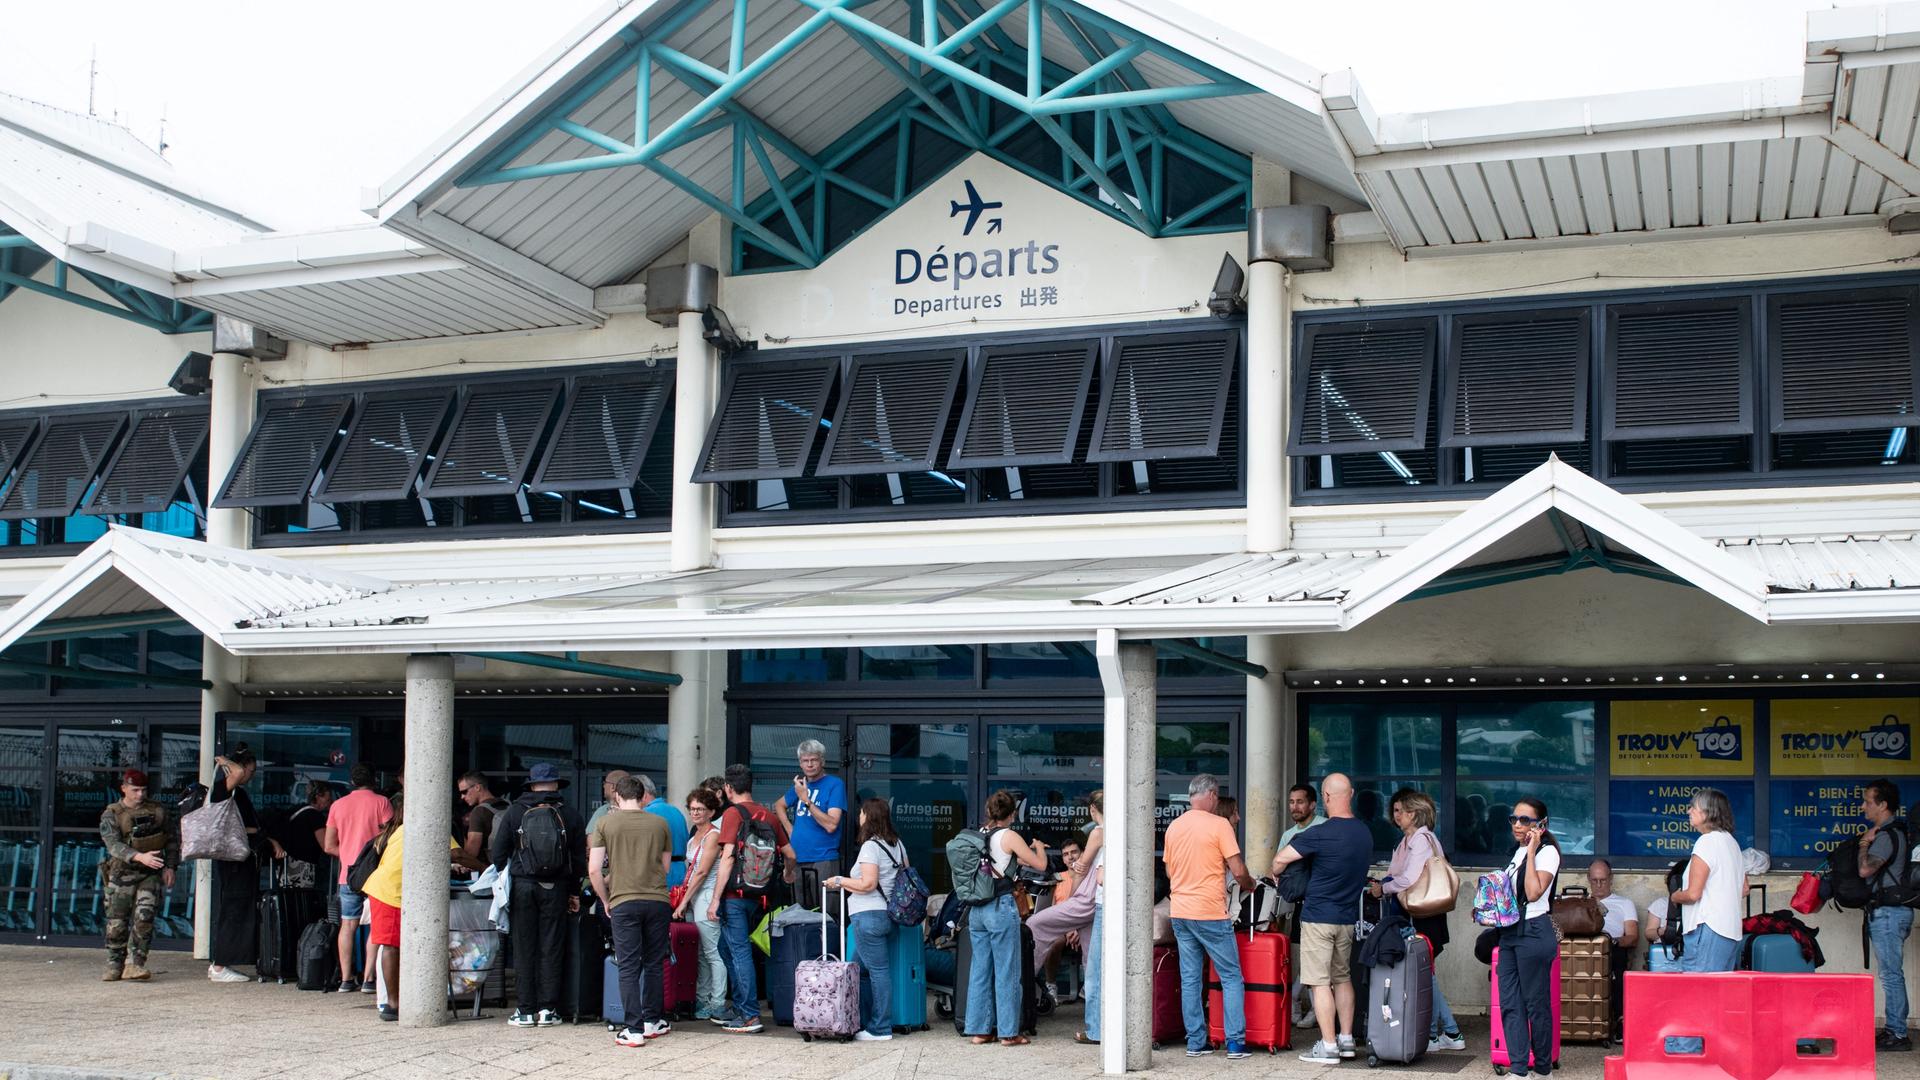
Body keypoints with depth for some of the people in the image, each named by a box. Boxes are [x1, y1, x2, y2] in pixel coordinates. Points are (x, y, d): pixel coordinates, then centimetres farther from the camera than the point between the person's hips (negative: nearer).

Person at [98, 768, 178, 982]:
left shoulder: (158, 811, 7)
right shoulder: (111, 815, -2)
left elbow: (172, 839, 14)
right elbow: (114, 844, -17)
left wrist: (170, 866, 2)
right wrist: (140, 857, -32)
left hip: (151, 874, 1)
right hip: (122, 874, -1)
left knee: (144, 917, -14)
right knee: (117, 923, 2)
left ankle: (135, 964, -10)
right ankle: (114, 966, 16)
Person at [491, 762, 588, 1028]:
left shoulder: (515, 811, 1)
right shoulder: (570, 815, 4)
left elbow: (498, 853, 0)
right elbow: (579, 858, 7)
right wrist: (574, 892, 15)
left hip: (522, 886, -1)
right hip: (555, 888, 1)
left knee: (524, 949, 4)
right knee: (551, 949, 6)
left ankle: (526, 1011, 4)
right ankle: (547, 1009, 6)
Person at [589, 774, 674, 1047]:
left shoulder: (605, 823, 0)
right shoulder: (660, 823, 6)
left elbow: (594, 869, -4)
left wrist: (605, 900, 9)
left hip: (623, 902, -2)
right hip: (657, 900, 2)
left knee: (628, 968, 1)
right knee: (654, 964, 15)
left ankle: (634, 1030, -2)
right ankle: (653, 1021, 23)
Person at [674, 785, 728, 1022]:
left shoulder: (713, 835, -7)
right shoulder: (693, 837, 19)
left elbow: (702, 872, -12)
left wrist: (684, 902, -11)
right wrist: (683, 900, 11)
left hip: (707, 897, -8)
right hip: (692, 898, 8)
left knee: (712, 953, -8)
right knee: (698, 954, 8)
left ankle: (718, 1004, -6)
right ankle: (701, 1001, 13)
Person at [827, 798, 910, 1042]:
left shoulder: (870, 846, -12)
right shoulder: (897, 844, 14)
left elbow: (867, 884, -19)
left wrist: (840, 881, -6)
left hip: (868, 915, -9)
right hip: (890, 914, 9)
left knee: (878, 971, -6)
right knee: (862, 970, 15)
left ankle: (880, 1029, -2)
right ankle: (864, 1023, 17)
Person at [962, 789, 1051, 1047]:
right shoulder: (1009, 836, -9)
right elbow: (1040, 865, -4)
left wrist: (1024, 852, 33)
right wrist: (1039, 847, 17)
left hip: (976, 908, 6)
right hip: (1001, 907, -6)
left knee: (979, 970, 11)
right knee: (1007, 972, 1)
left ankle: (978, 1030, 14)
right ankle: (1008, 1032, 5)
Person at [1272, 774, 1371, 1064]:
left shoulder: (1320, 834, -19)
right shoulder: (1365, 833, 4)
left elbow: (1280, 859, -14)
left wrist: (1276, 875, 7)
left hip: (1318, 917, -7)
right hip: (1347, 917, 7)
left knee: (1320, 982, -2)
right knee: (1343, 977, 18)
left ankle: (1328, 1046, -2)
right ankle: (1346, 1039, 22)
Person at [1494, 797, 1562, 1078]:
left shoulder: (1547, 852, -8)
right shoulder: (1517, 852, 17)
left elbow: (1533, 893, -21)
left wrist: (1531, 852, -17)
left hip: (1533, 933, -8)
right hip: (1509, 933, 8)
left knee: (1536, 1004, -1)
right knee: (1510, 1004, 4)